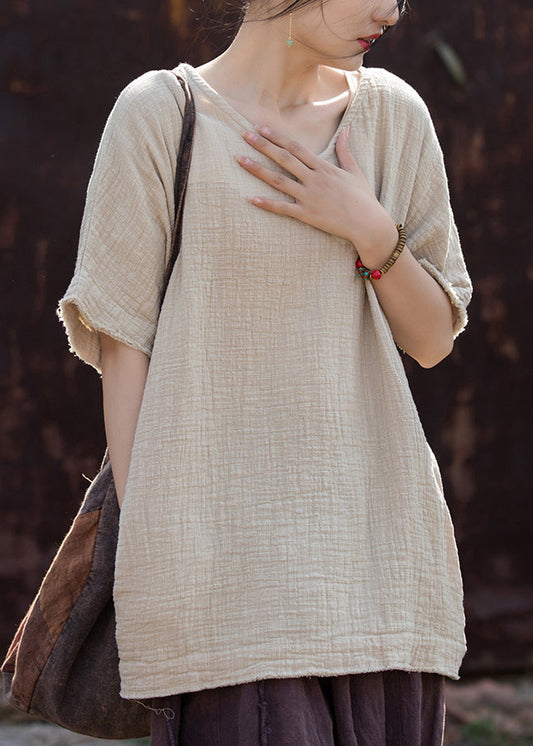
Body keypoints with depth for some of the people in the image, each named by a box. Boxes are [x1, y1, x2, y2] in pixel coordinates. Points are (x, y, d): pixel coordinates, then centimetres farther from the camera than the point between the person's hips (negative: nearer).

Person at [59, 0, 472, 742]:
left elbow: (433, 339, 11)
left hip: (372, 532, 4)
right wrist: (145, 543, -4)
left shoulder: (393, 115, 8)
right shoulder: (160, 114, -2)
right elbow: (121, 340, -1)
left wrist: (371, 232, -7)